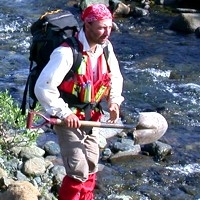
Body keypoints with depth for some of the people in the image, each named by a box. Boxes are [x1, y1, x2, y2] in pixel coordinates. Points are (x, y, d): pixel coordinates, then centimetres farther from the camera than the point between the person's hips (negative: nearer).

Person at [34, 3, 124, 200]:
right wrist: (64, 113, -26)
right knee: (78, 171, -9)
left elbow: (115, 77, 14)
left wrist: (114, 101, -3)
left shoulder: (106, 47, -4)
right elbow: (43, 87, -27)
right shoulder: (67, 52, -27)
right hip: (68, 119, -7)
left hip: (90, 117, 7)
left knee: (91, 167, 17)